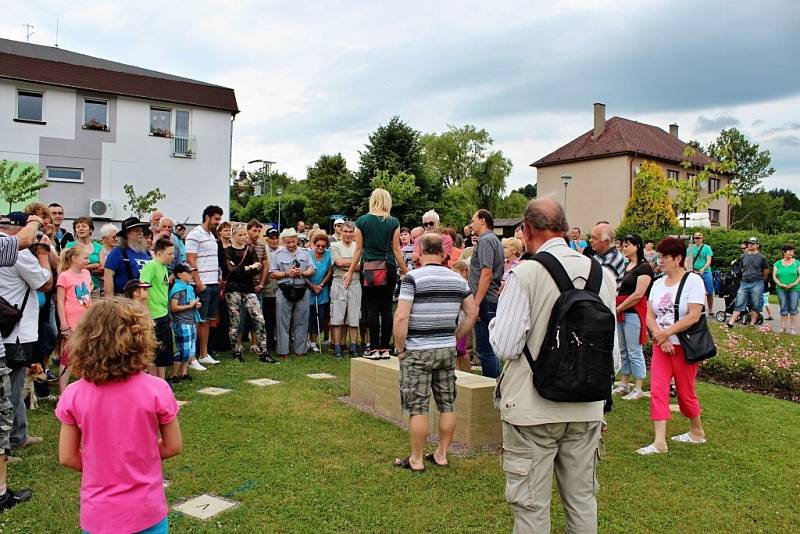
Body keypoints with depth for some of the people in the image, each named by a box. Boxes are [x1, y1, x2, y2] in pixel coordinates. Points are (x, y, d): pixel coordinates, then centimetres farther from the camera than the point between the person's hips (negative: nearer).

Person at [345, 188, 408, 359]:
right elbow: (396, 250, 2)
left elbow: (358, 249, 2)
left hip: (370, 268, -1)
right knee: (386, 308, 5)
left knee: (372, 308, 1)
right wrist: (406, 271, 11)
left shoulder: (362, 221, 1)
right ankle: (385, 349, 9)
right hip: (389, 268, 1)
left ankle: (374, 349, 3)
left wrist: (350, 272, 10)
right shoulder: (394, 223, 2)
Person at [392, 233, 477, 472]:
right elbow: (472, 313, 8)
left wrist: (400, 348, -7)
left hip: (417, 351, -5)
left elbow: (401, 318, -18)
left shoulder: (413, 278, -12)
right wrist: (454, 337, 14)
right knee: (447, 405, 13)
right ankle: (442, 455, 24)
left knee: (418, 408, 3)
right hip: (447, 350, 5)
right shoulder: (458, 279, 4)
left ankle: (416, 460, 13)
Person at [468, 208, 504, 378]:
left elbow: (486, 273, -21)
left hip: (485, 301, -10)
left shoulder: (485, 240, -11)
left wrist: (476, 303, -21)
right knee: (488, 348, 15)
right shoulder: (496, 241, 20)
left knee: (484, 350, -6)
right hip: (494, 299, 10)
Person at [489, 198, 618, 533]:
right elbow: (612, 351, 8)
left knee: (531, 506, 9)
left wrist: (496, 319, 3)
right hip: (587, 409, 5)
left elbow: (505, 347, -15)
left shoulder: (524, 274, -15)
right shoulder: (603, 274, 1)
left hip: (533, 409, -5)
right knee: (582, 500, 20)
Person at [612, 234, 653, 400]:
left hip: (633, 313, -8)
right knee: (623, 351, 13)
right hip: (620, 313, 8)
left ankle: (638, 389, 4)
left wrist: (618, 309, -11)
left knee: (634, 352, -3)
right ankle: (624, 385, 23)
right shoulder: (625, 266, 16)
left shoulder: (644, 267, -9)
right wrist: (616, 308, 0)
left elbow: (638, 294, -16)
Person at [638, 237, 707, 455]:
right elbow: (650, 315, 4)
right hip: (661, 346, 5)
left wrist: (667, 333, -18)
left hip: (684, 345, -5)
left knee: (685, 392, 8)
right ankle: (660, 441, -4)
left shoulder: (693, 280, -9)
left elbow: (694, 316, -17)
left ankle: (697, 432, 32)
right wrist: (660, 336, -12)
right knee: (657, 391, -4)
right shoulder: (658, 283, 9)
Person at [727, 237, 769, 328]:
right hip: (744, 283, 3)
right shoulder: (743, 256, 9)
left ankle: (752, 324, 8)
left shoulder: (761, 257, -2)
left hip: (757, 284, -3)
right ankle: (731, 323, -6)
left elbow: (766, 271, 7)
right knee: (739, 304, -1)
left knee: (755, 306, 2)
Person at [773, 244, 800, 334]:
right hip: (781, 289, 1)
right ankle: (783, 328, 5)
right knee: (783, 309, 2)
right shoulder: (778, 263, 9)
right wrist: (780, 284, -11)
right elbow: (774, 276, 5)